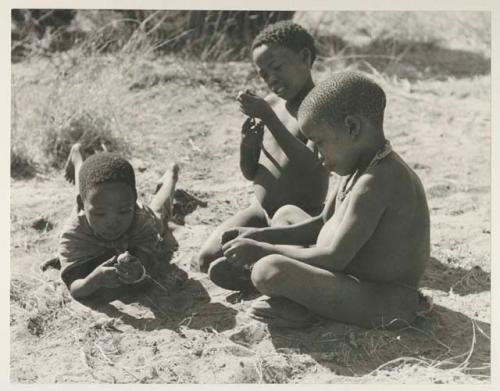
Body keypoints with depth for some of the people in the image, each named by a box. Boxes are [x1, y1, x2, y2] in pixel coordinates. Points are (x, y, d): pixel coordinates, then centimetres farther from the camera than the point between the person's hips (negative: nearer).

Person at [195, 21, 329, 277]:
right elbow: (250, 173, 12)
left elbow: (308, 163, -25)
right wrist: (246, 144, -11)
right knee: (206, 259, -12)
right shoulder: (270, 104, 9)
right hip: (261, 212, 5)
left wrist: (268, 117, -26)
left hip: (302, 215, -5)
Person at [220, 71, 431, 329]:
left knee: (269, 271, -31)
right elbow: (322, 224, 16)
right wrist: (261, 236, 5)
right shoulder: (358, 166, 7)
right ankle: (294, 301, -1)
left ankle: (293, 308, 0)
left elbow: (334, 258, -26)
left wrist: (261, 250, -17)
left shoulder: (375, 182, -25)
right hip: (358, 277, 11)